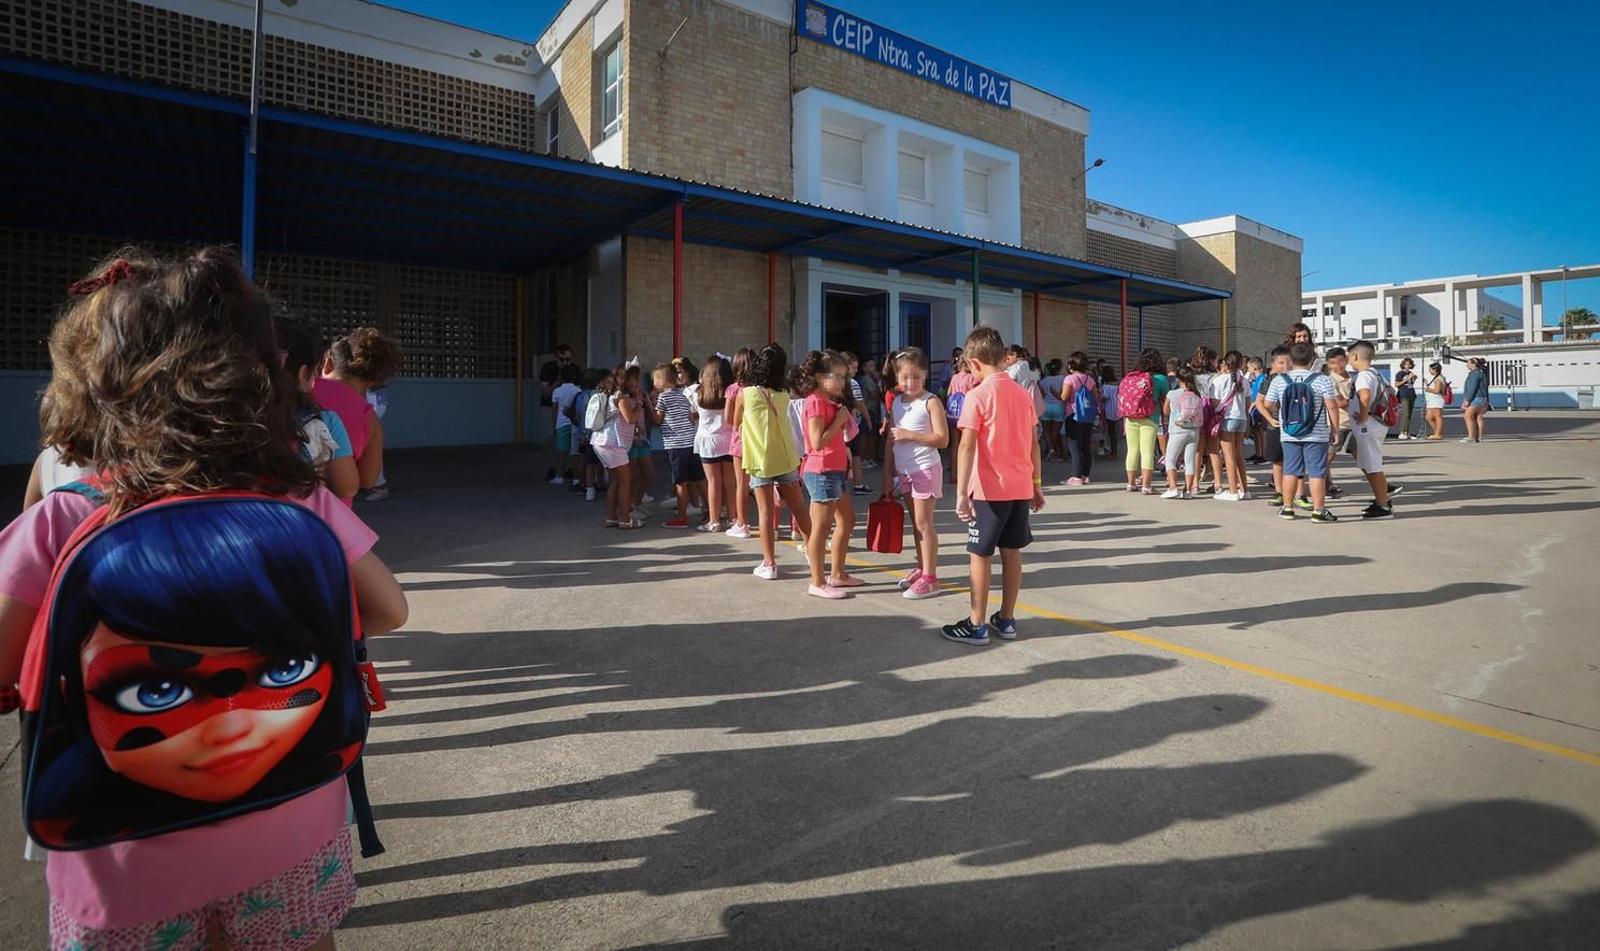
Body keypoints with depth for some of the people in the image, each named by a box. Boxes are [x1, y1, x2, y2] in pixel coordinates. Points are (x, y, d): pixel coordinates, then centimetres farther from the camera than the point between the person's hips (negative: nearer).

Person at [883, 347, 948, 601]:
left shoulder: (930, 402, -11)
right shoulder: (896, 403, 9)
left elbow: (942, 439, -17)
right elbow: (891, 439, 13)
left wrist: (910, 435, -20)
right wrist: (888, 473, 12)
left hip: (925, 469, -6)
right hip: (904, 471, 6)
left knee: (923, 523, -4)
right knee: (916, 523, 14)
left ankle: (930, 578, 2)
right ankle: (921, 568, 26)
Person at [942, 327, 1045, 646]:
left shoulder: (977, 396, -12)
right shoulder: (1022, 393, 7)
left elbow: (967, 447, -18)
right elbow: (1033, 443, 11)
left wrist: (961, 494, -19)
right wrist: (1036, 483, 19)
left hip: (990, 489, -6)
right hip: (1021, 487, 6)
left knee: (981, 554, 4)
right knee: (1012, 551, 13)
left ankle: (977, 625, 11)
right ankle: (1006, 620, 22)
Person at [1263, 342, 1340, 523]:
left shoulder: (1279, 380, -1)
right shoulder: (1322, 379, -7)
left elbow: (1269, 405, 5)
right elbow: (1332, 407, -7)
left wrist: (1277, 417, 25)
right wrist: (1335, 429, 2)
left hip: (1289, 435, 2)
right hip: (1316, 435, -2)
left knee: (1290, 471, 11)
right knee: (1317, 473, 1)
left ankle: (1287, 508, 18)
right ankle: (1319, 511, 3)